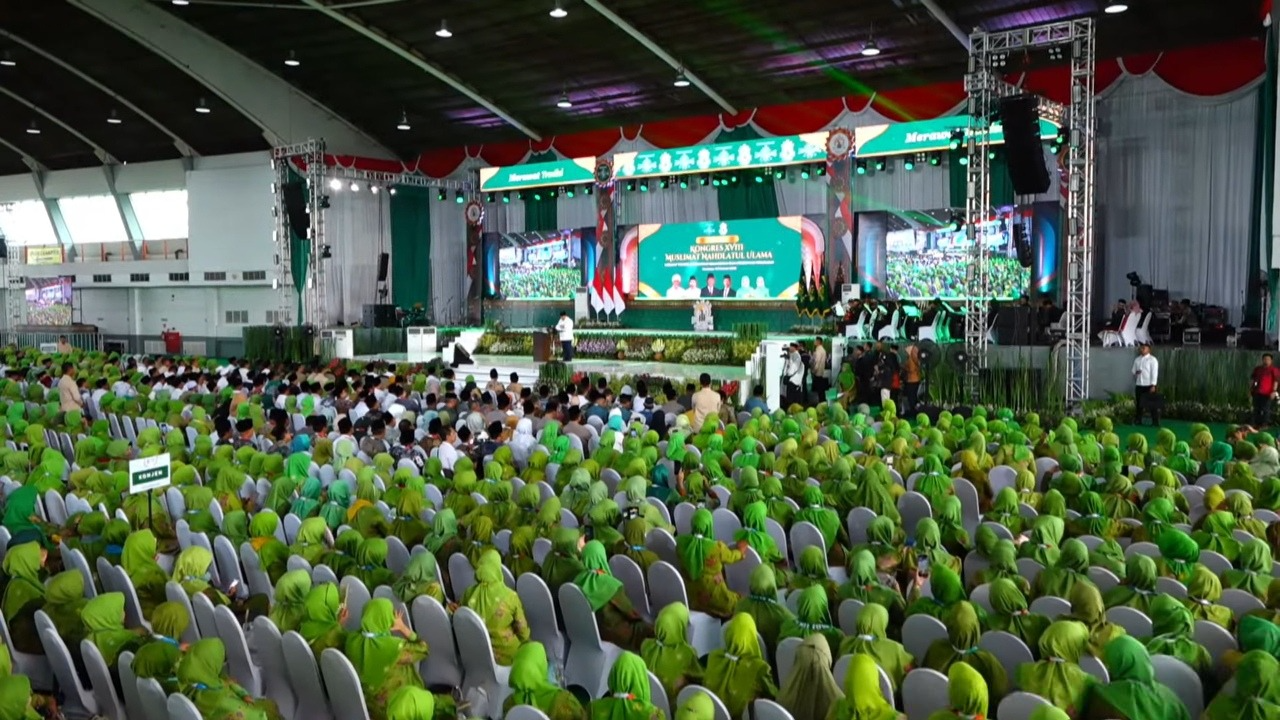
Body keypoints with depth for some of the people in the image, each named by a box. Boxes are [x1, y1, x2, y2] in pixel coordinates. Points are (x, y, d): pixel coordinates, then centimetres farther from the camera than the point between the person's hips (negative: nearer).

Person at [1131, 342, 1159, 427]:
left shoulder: (1152, 359, -5)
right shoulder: (1137, 359, 11)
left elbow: (1154, 373, -9)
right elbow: (1133, 371, 15)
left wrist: (1153, 385, -15)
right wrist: (1135, 373, -10)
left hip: (1149, 385, -5)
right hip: (1139, 385, 5)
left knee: (1152, 404, -2)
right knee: (1139, 403, 8)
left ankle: (1155, 422, 2)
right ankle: (1138, 420, 16)